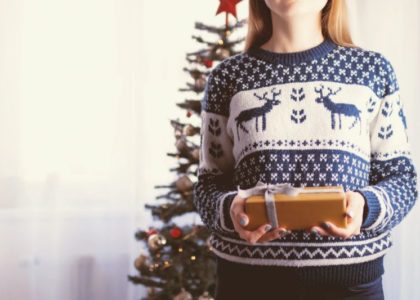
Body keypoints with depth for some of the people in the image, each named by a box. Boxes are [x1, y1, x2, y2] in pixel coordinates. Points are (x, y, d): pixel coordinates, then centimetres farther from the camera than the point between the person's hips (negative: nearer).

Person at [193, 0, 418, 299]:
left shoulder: (372, 69, 4)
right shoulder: (228, 76, 4)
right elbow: (209, 183, 5)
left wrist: (365, 206, -17)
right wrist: (230, 208, -17)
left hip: (350, 276, 0)